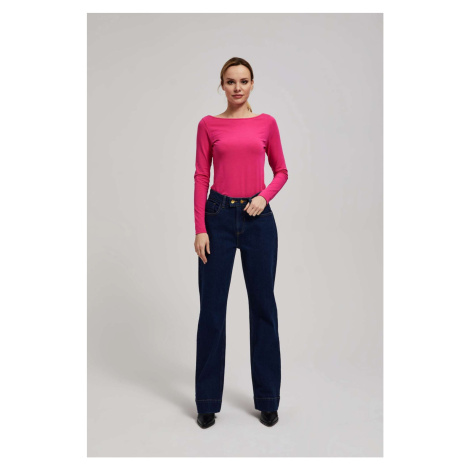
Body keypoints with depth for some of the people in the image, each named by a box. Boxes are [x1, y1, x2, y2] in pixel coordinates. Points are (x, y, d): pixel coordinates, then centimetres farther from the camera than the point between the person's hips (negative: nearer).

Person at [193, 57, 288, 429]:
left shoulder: (266, 123, 8)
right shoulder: (209, 125, 5)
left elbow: (281, 171, 12)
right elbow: (201, 177, 1)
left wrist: (265, 196, -9)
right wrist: (200, 228, -7)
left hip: (257, 217, 1)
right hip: (219, 216, 0)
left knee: (263, 305, 6)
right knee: (212, 308, 3)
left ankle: (268, 398, 22)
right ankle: (208, 401, 18)